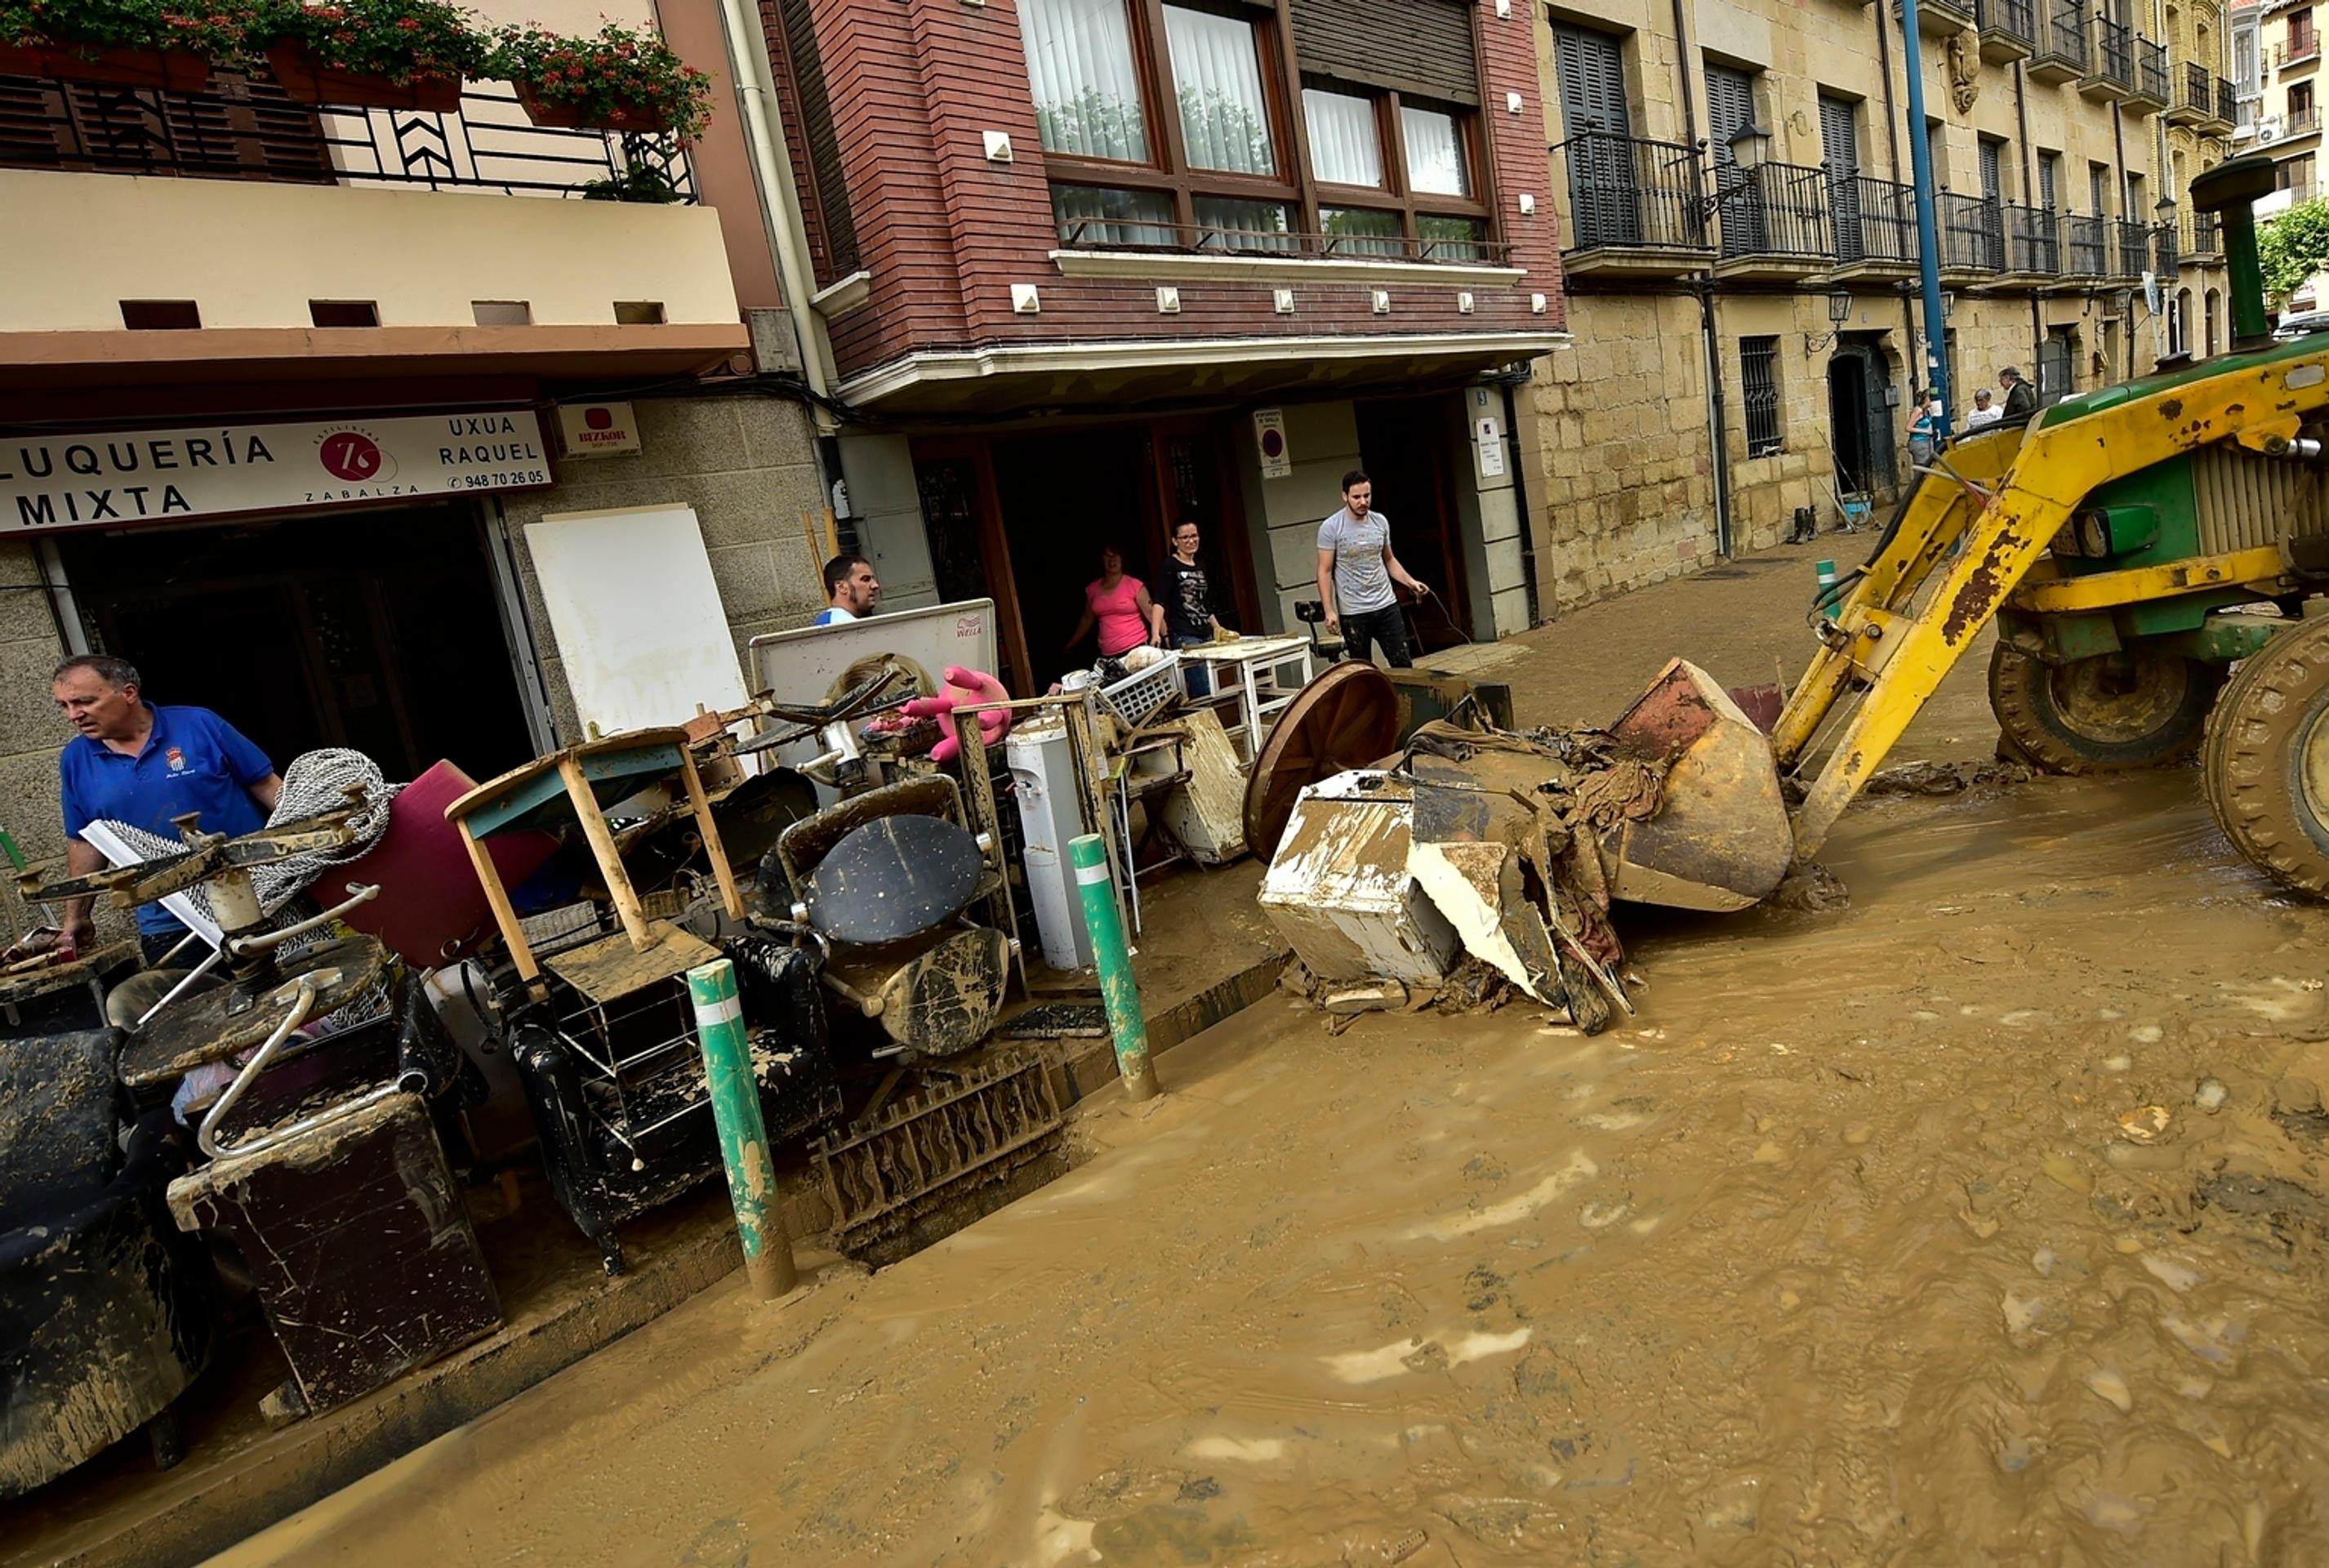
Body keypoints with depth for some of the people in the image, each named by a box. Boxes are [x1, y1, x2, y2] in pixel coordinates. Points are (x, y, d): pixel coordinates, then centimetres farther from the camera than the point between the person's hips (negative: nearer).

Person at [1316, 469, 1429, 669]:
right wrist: (1329, 611, -15)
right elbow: (1325, 572, -8)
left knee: (1403, 664, 4)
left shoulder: (1380, 521, 6)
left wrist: (1411, 582, 2)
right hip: (1353, 614, -4)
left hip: (1387, 606, 4)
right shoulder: (1331, 528, -8)